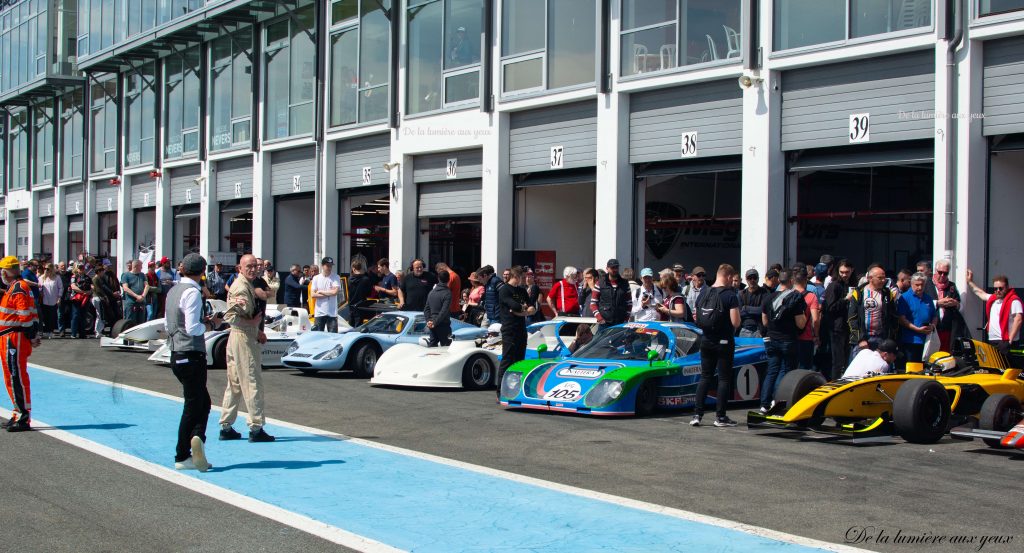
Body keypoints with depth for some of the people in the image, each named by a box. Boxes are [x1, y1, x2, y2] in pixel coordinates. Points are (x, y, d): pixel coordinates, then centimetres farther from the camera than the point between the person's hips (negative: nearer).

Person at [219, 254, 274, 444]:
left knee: (235, 383, 14)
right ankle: (256, 429, -4)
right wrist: (252, 323, -18)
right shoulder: (241, 288, -15)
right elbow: (230, 316, -24)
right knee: (253, 382, -6)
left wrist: (258, 332, 13)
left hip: (236, 338, 11)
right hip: (243, 338, -11)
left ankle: (226, 427, 19)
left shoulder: (247, 286, 18)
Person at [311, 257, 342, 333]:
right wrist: (329, 293, -8)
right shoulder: (316, 278, 5)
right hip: (319, 312, 2)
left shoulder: (335, 278, 0)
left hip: (332, 313, -2)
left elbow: (335, 292, -15)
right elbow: (312, 295, -3)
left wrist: (320, 291, -6)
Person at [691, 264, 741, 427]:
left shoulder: (703, 294, 5)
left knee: (705, 377, 11)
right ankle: (720, 417, 5)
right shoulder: (730, 296, -13)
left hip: (706, 341, 5)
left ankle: (697, 414, 6)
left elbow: (697, 319, 8)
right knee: (724, 379, 4)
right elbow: (735, 322, -17)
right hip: (724, 342, -5)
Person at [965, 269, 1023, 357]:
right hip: (992, 341, 9)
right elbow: (980, 293, 35)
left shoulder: (1013, 301, -10)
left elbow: (1018, 319, -19)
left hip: (1004, 341, -9)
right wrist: (969, 281, 40)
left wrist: (1010, 339, -22)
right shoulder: (993, 298, 16)